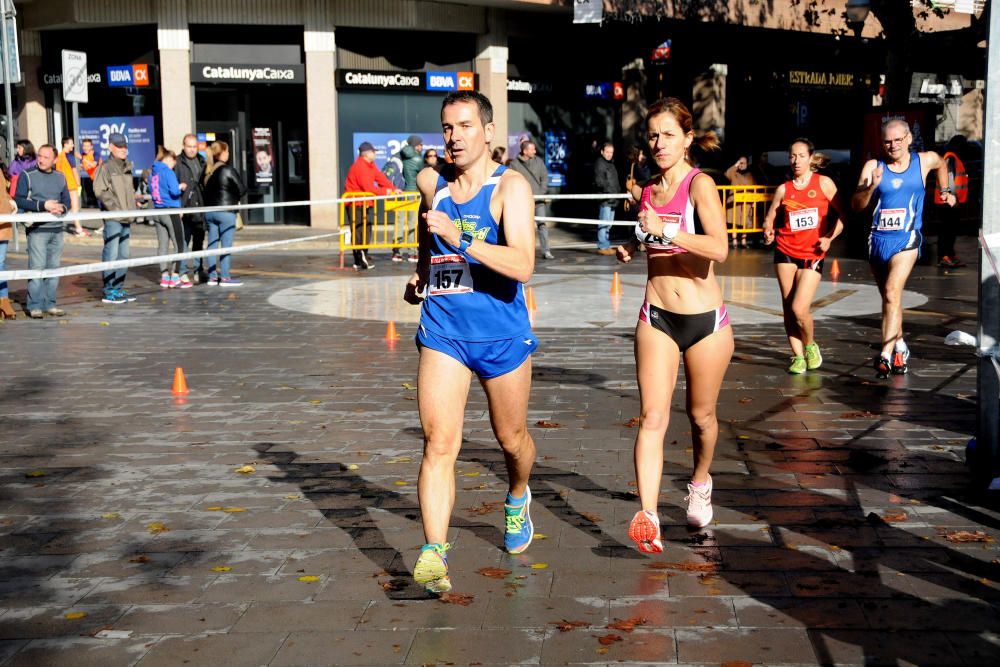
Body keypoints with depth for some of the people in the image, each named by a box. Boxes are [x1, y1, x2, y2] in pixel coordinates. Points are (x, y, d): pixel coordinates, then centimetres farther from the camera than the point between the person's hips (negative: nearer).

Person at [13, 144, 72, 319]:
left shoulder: (60, 177, 13)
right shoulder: (27, 175, -2)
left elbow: (66, 200, 13)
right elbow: (18, 199, -9)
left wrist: (61, 208, -11)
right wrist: (42, 205, -18)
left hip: (57, 229, 5)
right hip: (37, 229, -5)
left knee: (54, 268, 7)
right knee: (37, 268, -8)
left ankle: (50, 304, 14)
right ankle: (35, 306, -4)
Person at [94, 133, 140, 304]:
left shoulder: (127, 167, 18)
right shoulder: (105, 167, -7)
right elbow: (100, 192, -14)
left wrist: (134, 203, 10)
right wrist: (116, 209, -18)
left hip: (126, 218, 8)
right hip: (113, 218, -8)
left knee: (124, 254, 12)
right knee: (111, 254, -7)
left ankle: (119, 289, 19)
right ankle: (109, 292, -4)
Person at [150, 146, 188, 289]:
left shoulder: (153, 172, 10)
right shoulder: (168, 172, -12)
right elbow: (175, 191, -20)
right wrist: (181, 187, -2)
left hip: (158, 212, 7)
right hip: (171, 211, -7)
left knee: (162, 245, 10)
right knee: (178, 244, 0)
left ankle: (164, 276, 13)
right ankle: (175, 277, -2)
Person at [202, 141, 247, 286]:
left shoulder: (207, 170, 8)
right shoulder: (228, 169, -11)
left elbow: (205, 189, 12)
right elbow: (242, 189, -9)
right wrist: (234, 199, 9)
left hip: (210, 211, 7)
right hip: (226, 211, -7)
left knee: (212, 244, 9)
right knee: (226, 245, -3)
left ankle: (212, 276, 13)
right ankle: (225, 278, -3)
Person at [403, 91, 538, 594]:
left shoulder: (510, 186, -12)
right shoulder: (430, 183, 3)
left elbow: (523, 266, -26)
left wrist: (461, 240, -35)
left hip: (503, 336, -2)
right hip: (442, 331, 2)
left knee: (512, 439, 16)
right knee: (438, 443, -12)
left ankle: (517, 501, 48)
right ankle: (434, 555, -13)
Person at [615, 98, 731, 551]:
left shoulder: (700, 184, -11)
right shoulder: (646, 191, 6)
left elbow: (719, 248, -27)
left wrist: (665, 230, -31)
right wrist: (633, 248, 5)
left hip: (706, 319, -3)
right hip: (657, 318, 3)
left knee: (701, 416, 14)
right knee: (652, 418, -11)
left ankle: (700, 484, 42)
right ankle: (648, 517, -17)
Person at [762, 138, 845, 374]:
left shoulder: (824, 183, 0)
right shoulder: (783, 189, 6)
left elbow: (841, 215, 4)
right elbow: (770, 218, 12)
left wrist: (829, 237, -9)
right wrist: (768, 231, -9)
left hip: (812, 255, -3)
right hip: (786, 251, 3)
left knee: (799, 309, -13)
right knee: (788, 308, 4)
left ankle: (810, 346, 16)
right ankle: (797, 356, 18)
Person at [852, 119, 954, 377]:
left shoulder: (924, 161, 2)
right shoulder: (873, 166, -2)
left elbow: (941, 164, 28)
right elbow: (856, 205, -10)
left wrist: (945, 191, 28)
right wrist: (871, 187, -26)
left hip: (906, 239, -2)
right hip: (878, 239, 2)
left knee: (892, 292, -21)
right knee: (889, 297, 14)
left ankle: (885, 355, -25)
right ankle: (900, 347, 33)